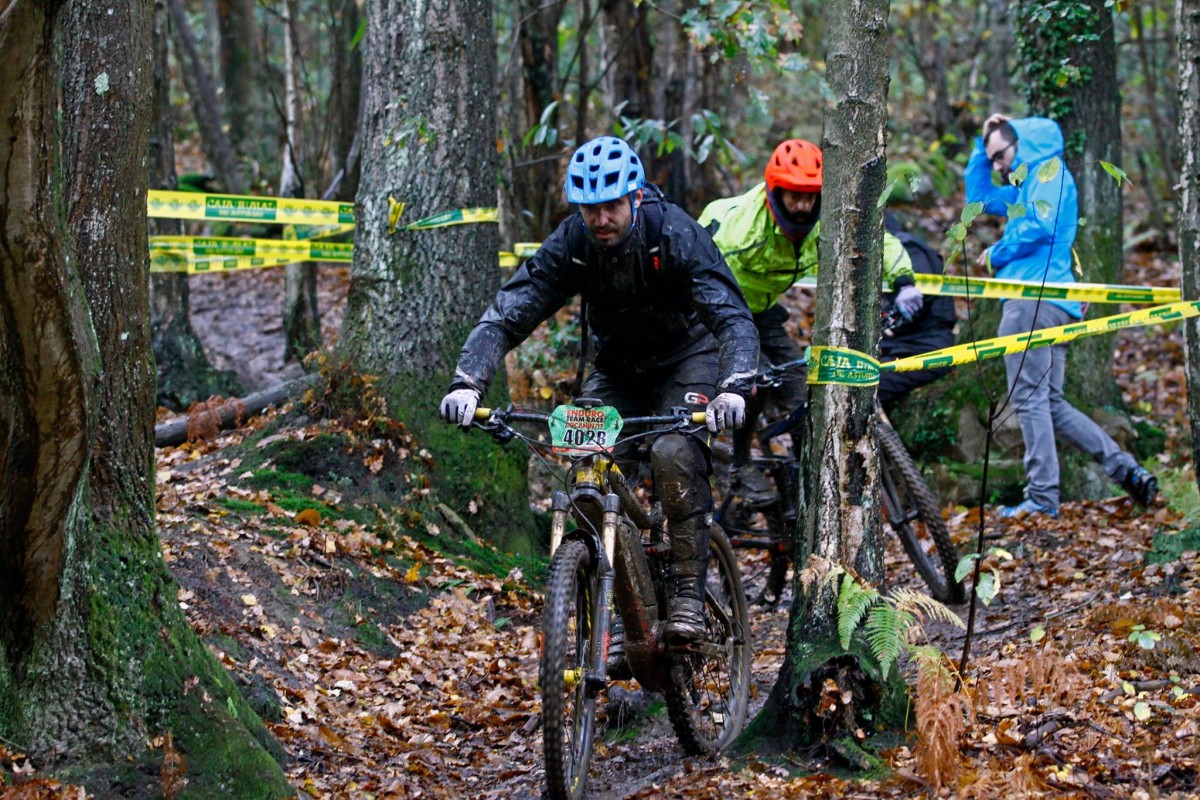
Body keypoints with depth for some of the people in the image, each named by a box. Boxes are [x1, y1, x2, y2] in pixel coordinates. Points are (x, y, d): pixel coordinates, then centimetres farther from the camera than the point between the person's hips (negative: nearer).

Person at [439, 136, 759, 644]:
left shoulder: (675, 234, -29)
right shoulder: (570, 244, -20)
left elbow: (733, 316, -36)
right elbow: (506, 315, -23)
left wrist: (734, 388, -54)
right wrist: (467, 383, -40)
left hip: (686, 357, -4)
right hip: (617, 367, 4)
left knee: (673, 455, -30)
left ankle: (688, 593, -19)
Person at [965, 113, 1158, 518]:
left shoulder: (1050, 172, -1)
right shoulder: (1027, 186, 29)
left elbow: (1041, 226, -16)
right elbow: (978, 198, 40)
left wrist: (997, 254, -3)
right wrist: (982, 145, 30)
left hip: (1034, 300, -10)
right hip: (1053, 305, 10)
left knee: (1030, 397, -12)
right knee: (1051, 403, 8)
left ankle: (1042, 497, -16)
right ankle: (1127, 470, 2)